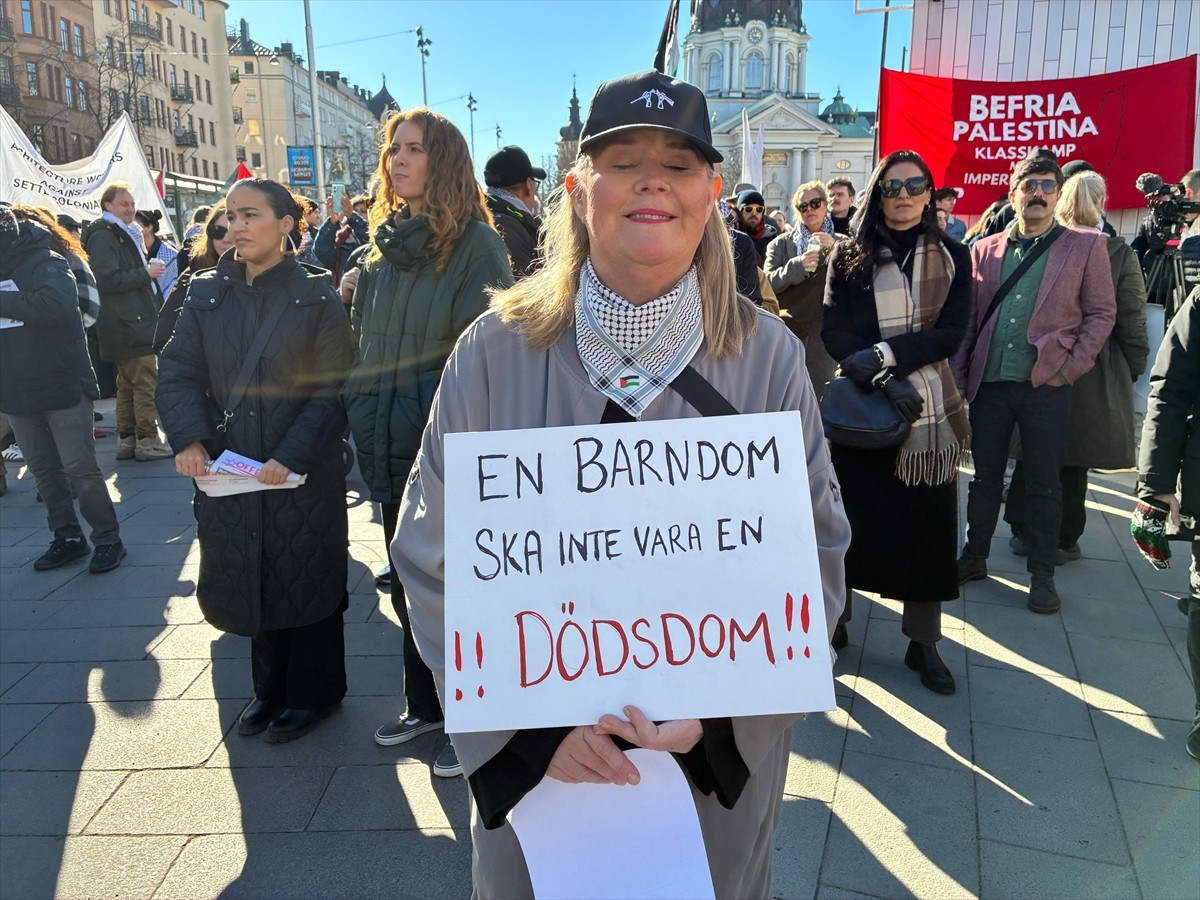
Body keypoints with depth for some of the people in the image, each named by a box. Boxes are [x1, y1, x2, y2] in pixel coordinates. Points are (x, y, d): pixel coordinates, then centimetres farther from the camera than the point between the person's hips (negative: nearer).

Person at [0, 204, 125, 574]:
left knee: (80, 467, -4)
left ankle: (107, 539, 8)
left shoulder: (46, 264, -10)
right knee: (43, 470, 12)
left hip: (63, 386, -7)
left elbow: (53, 305, -28)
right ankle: (67, 537, 23)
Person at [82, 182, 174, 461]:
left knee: (128, 383, 12)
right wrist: (146, 272, -16)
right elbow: (108, 280, -20)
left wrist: (149, 268, 17)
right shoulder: (103, 237, -10)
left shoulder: (126, 234, 21)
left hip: (133, 321, 10)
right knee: (146, 382, -10)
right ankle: (147, 441, -7)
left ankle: (127, 440, 17)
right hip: (129, 323, -10)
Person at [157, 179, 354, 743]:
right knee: (253, 583, 15)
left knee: (307, 581, 8)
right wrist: (189, 437, -14)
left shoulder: (316, 297, -6)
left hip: (305, 477, -4)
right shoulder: (206, 294, 6)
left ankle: (313, 693, 27)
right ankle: (272, 689, 34)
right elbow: (179, 373, 3)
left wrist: (292, 455, -19)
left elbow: (332, 390, -9)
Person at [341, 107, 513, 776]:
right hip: (395, 450, 7)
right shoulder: (386, 249, 11)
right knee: (407, 584, 17)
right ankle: (424, 704, 36)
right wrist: (366, 421, 11)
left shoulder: (478, 244, -10)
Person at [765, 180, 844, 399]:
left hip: (824, 333, 0)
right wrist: (797, 265, -17)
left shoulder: (840, 244, 10)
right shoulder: (781, 244, 9)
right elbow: (768, 283, -2)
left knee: (820, 396, 1)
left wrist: (834, 251, -16)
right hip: (788, 331, 0)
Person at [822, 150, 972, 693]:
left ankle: (923, 641, 16)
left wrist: (886, 353, -19)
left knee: (926, 521, 4)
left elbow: (951, 332, -5)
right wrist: (885, 380, -19)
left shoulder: (952, 256, 6)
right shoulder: (850, 257, 3)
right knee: (850, 517, 4)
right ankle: (833, 621, 22)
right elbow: (835, 334, -5)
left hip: (931, 409, 1)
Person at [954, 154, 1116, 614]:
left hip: (1046, 386, -2)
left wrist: (1070, 368, -9)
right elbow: (968, 319, 9)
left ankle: (1042, 575, 18)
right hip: (988, 383, 2)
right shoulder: (984, 250, 8)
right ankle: (974, 558, 27)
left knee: (1043, 484, 6)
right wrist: (959, 377, 3)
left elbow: (1101, 313, 1)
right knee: (985, 477, 13)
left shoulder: (1086, 246, 2)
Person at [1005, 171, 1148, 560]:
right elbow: (1132, 321, -5)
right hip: (1093, 372, -1)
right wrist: (1134, 367, 7)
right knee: (1074, 458, 8)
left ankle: (1023, 532, 20)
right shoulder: (1119, 253, -7)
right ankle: (1063, 541, 18)